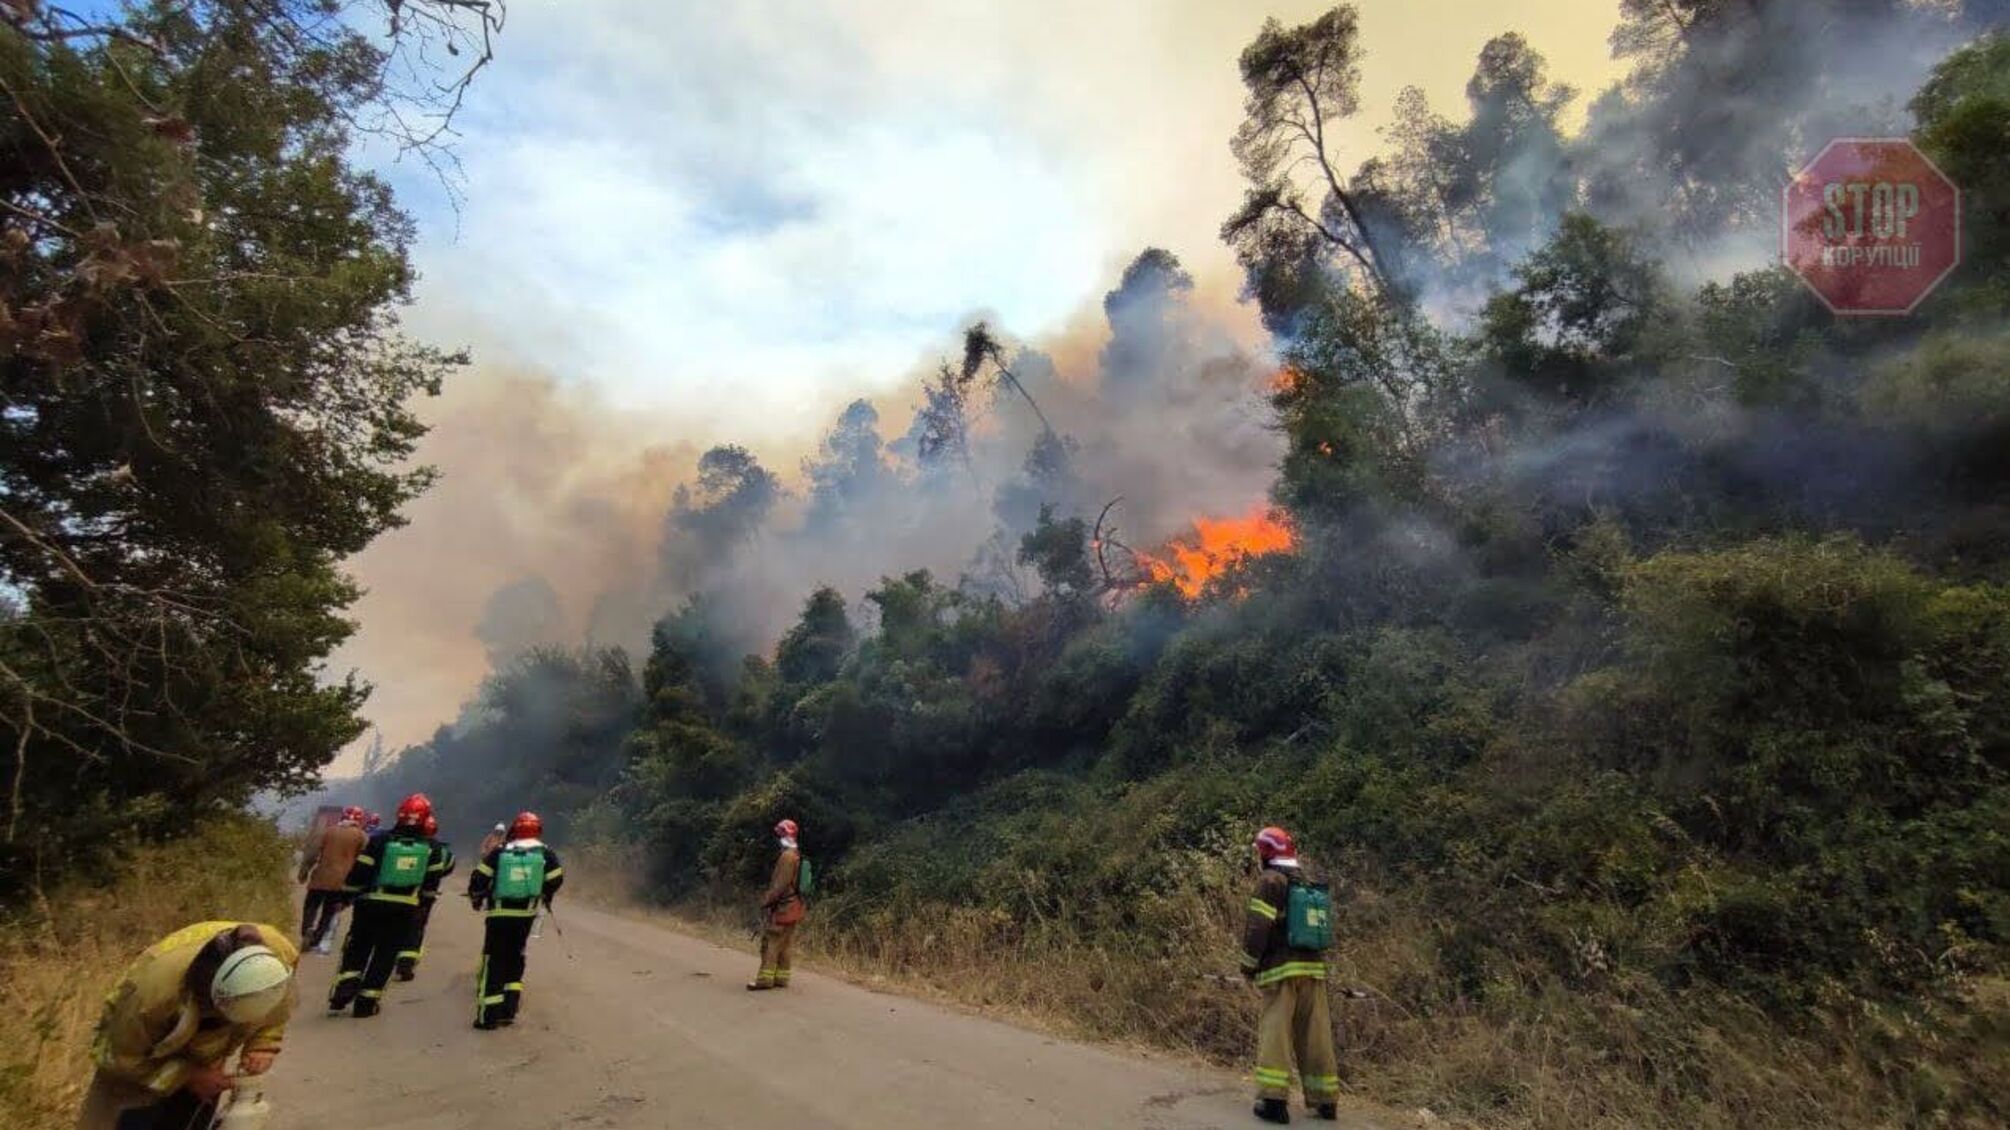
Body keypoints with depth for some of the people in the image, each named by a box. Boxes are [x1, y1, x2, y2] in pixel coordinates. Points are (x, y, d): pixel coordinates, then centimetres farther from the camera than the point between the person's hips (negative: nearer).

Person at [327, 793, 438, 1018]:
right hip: (405, 909, 1)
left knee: (357, 949, 17)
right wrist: (424, 902, 22)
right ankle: (366, 1001, 10)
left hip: (371, 904, -1)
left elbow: (358, 873, -7)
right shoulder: (430, 847, -3)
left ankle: (344, 989, 3)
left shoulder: (380, 840, -8)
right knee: (385, 955, 11)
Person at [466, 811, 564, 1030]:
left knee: (494, 961, 4)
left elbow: (479, 878, 1)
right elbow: (556, 880, 0)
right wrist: (546, 897, 21)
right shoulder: (545, 854, 1)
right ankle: (509, 1009, 15)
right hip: (526, 914, 1)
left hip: (499, 914, -1)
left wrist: (476, 898, 20)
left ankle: (488, 1014, 0)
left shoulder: (499, 853, 2)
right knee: (515, 958, 16)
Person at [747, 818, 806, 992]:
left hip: (782, 907, -10)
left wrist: (767, 900, -13)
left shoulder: (787, 856, -16)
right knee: (783, 945, 13)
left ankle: (765, 978, -6)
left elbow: (780, 884, -20)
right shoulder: (796, 856, 15)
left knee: (770, 943, -6)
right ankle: (781, 978, 16)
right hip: (792, 906, 10)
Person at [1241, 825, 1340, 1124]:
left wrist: (1249, 964, -3)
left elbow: (1257, 927, -13)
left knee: (1275, 1032, -3)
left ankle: (1273, 1099, -7)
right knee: (1316, 1036, 13)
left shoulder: (1271, 881, -7)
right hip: (1314, 968, 7)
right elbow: (1323, 928, 18)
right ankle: (1326, 1100, 19)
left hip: (1281, 969, -7)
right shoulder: (1310, 884, 15)